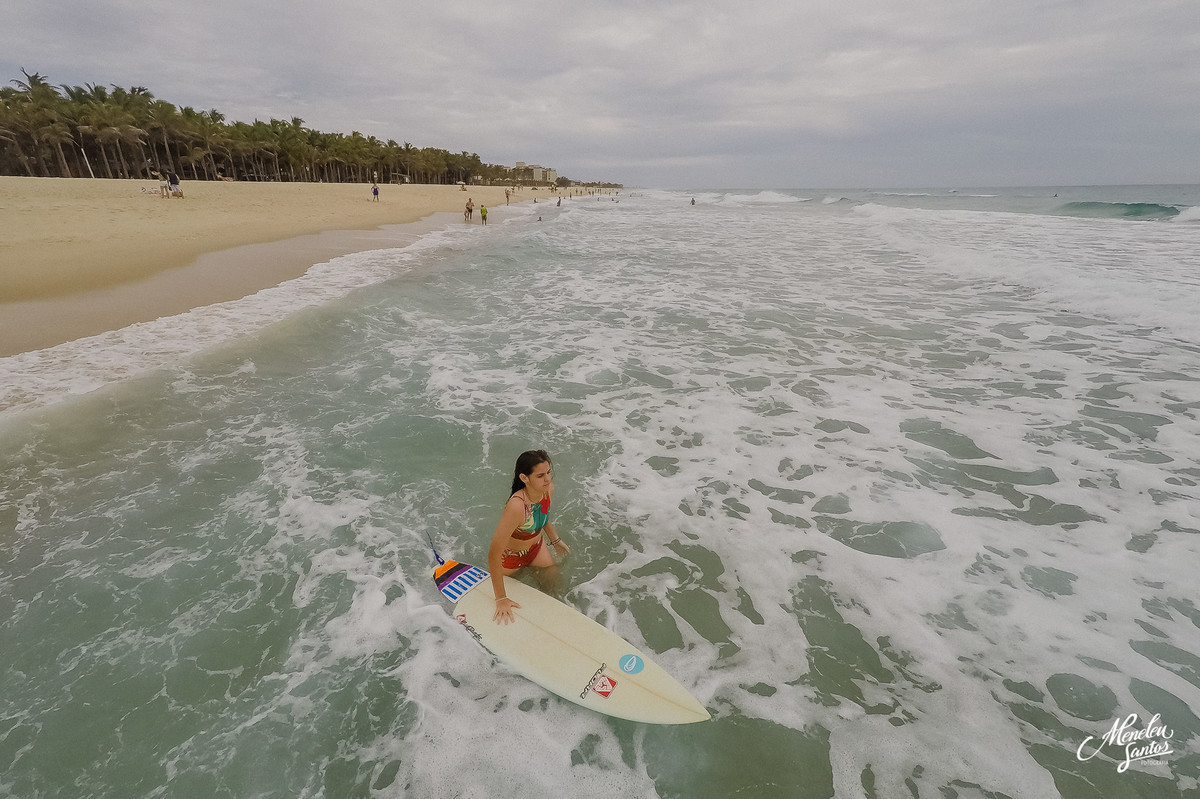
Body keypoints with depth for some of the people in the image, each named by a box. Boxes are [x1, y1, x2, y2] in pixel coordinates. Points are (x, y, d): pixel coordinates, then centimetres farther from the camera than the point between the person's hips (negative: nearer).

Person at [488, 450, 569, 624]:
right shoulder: (517, 507, -44)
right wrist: (501, 599, -35)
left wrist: (555, 541, 13)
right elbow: (494, 554, -40)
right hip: (509, 556, -4)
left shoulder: (548, 489, -22)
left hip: (536, 547, 5)